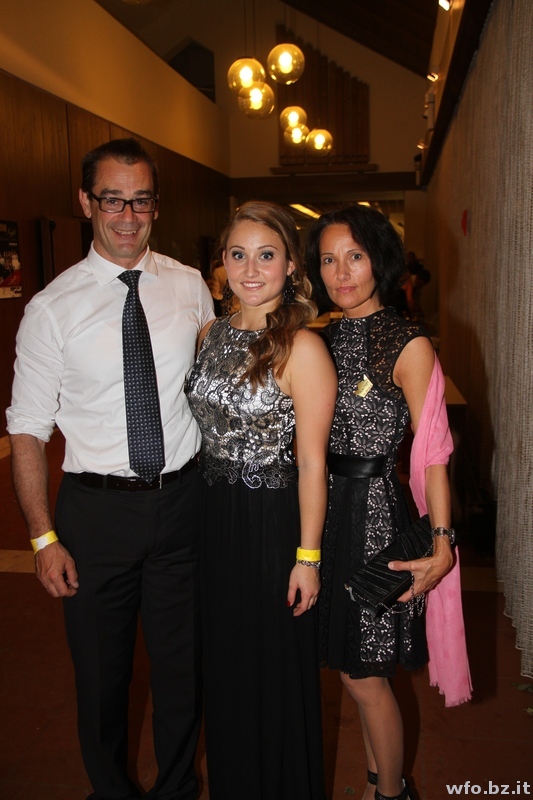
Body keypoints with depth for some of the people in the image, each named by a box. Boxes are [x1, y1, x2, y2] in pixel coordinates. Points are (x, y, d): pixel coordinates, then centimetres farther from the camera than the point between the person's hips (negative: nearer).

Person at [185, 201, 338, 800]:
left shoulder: (302, 348, -15)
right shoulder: (212, 335, 5)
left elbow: (312, 461, -15)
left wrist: (308, 556, -13)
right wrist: (208, 513, 10)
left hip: (274, 520, -6)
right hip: (215, 518, 6)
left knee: (277, 672, 12)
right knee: (225, 666, 21)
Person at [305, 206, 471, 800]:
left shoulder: (408, 345, -10)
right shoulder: (324, 339, 7)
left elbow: (433, 453, -12)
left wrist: (442, 544, -19)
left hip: (372, 511, -6)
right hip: (324, 510, 6)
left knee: (362, 674, 6)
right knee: (356, 666, 17)